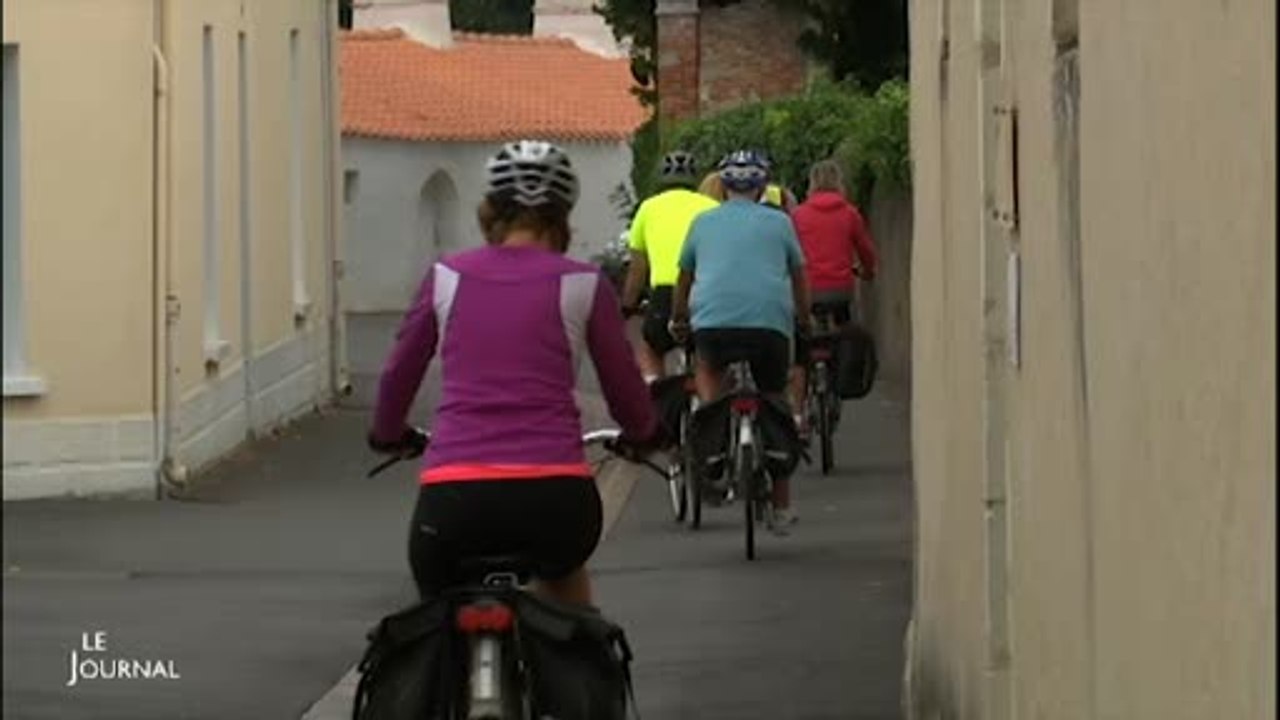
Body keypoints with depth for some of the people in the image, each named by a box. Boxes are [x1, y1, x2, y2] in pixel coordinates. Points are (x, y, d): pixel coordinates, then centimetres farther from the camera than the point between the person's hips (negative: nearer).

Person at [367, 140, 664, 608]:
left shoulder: (447, 276, 12)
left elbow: (398, 375, 24)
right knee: (564, 583, 35)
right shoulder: (583, 284, 8)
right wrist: (645, 434, 40)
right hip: (553, 495, 0)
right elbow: (625, 391, 17)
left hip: (452, 498, 0)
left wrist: (387, 437, 44)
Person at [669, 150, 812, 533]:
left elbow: (685, 277, 28)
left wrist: (677, 319, 45)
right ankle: (781, 508, 16)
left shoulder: (704, 222, 19)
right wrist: (804, 319, 43)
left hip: (713, 318, 0)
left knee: (707, 369, 30)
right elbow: (798, 276, 26)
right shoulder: (778, 223, 16)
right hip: (770, 320, 0)